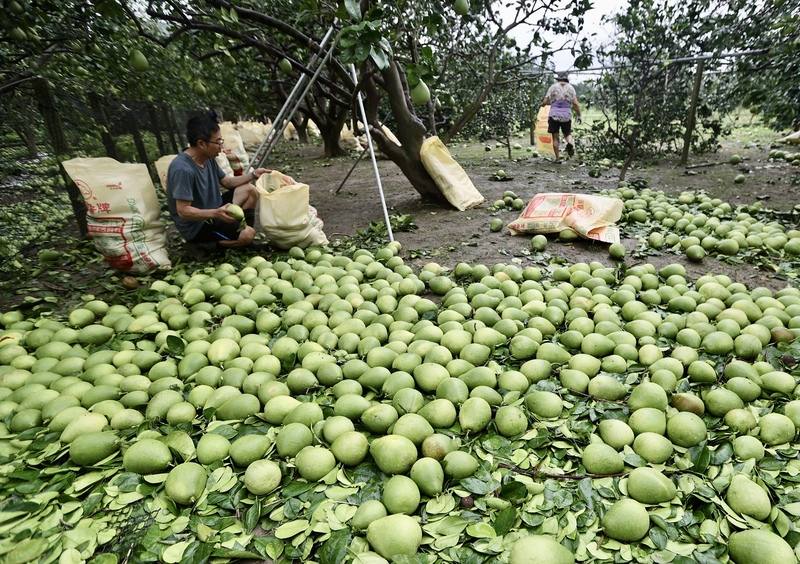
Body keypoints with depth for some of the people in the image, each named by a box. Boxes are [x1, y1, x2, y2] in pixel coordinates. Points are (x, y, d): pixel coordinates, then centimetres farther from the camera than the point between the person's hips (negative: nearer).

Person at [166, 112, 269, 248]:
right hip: (196, 227, -9)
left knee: (249, 190, 6)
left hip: (212, 210, 9)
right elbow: (183, 211, -29)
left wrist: (252, 175, 0)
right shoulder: (183, 169, -29)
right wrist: (215, 213, -43)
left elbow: (227, 182, 13)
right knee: (247, 235, -25)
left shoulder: (208, 158, 0)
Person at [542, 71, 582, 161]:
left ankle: (557, 158, 3)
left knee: (555, 138, 6)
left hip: (554, 116, -1)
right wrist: (579, 116, 8)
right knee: (568, 134, 17)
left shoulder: (553, 87, 4)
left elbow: (545, 102, -1)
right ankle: (570, 143, -18)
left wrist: (542, 104, 22)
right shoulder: (571, 88, 7)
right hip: (567, 116, 1)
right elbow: (575, 104, -1)